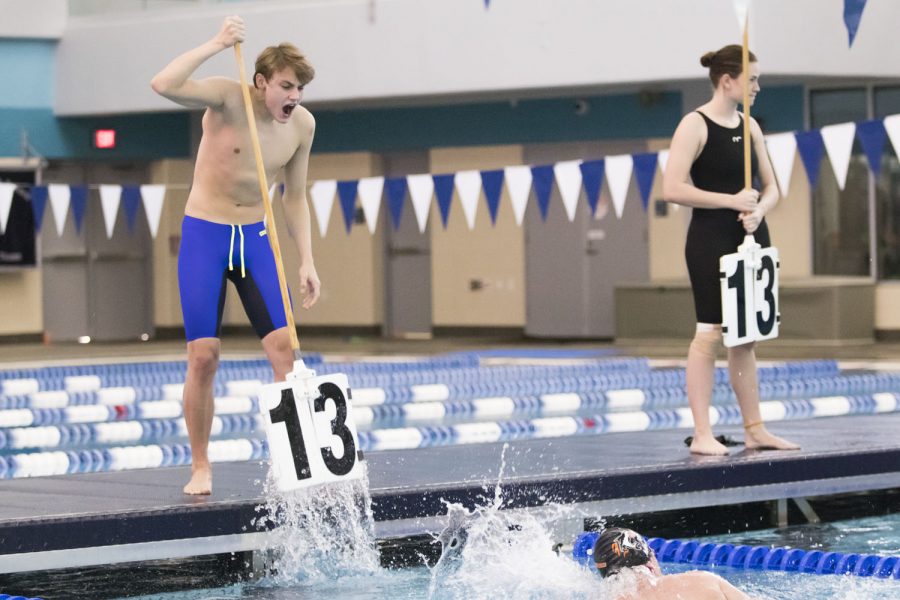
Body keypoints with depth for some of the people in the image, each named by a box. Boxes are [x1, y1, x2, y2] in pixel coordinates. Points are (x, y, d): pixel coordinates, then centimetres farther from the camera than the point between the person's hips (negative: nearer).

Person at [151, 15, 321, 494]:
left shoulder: (302, 124, -1)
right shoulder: (228, 98, -15)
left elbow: (294, 196, 10)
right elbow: (163, 85, -33)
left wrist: (306, 261, 5)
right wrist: (216, 45, -35)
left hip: (254, 238, 4)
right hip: (204, 235, -4)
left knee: (284, 347, -7)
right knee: (203, 355, -7)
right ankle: (200, 468, 3)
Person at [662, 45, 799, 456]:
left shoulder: (748, 126, 12)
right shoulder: (695, 126, -9)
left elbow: (770, 187, 16)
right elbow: (672, 189, -16)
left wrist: (758, 210, -7)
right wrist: (731, 201, -17)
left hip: (750, 238, 7)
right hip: (710, 240, -7)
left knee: (745, 336, 11)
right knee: (710, 333, -7)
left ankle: (755, 430, 15)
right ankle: (702, 434, -5)